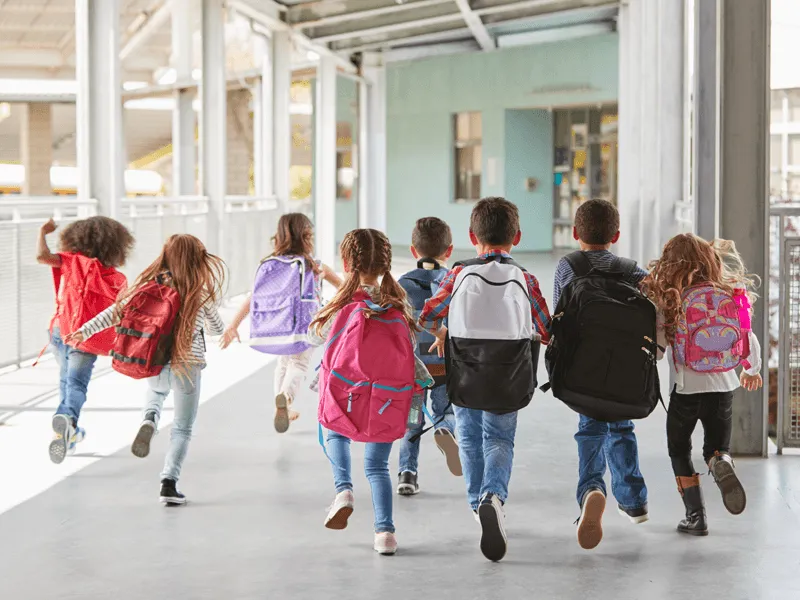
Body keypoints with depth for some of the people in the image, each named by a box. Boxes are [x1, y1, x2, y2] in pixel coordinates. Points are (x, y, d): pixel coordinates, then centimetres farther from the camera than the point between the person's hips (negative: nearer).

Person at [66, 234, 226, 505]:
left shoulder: (151, 283, 1)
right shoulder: (202, 291, -4)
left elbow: (118, 310, -4)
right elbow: (216, 329, 7)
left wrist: (86, 330, -1)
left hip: (155, 363, 3)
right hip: (188, 364, -3)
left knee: (155, 393, 37)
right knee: (182, 429, 9)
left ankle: (149, 421, 3)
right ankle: (169, 483, -6)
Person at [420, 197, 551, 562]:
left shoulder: (459, 275, -4)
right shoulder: (524, 279, -3)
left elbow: (426, 318, -2)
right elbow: (547, 333, 3)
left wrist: (442, 333, 19)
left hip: (464, 376, 0)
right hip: (507, 378, 0)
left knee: (470, 439, 19)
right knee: (499, 439, 8)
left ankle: (478, 504, 21)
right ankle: (494, 495, -19)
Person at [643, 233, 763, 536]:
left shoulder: (671, 299, -12)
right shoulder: (729, 296, -1)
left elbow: (659, 338, -20)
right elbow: (749, 339, 7)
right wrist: (752, 370, 26)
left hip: (687, 387, -2)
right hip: (724, 386, 2)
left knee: (679, 451, 18)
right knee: (717, 447, 16)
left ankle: (696, 516, 9)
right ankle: (721, 464, -22)